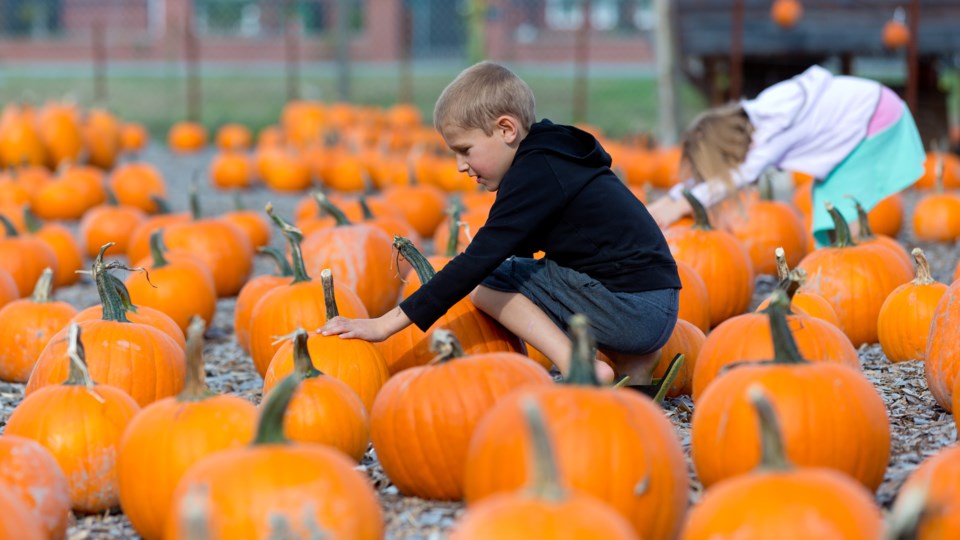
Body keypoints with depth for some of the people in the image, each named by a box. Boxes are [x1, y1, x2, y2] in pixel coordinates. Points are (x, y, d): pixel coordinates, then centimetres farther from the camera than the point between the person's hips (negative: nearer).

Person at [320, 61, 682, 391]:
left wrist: (387, 323, -17)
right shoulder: (550, 158, 17)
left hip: (633, 312, -9)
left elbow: (478, 261, -17)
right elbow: (518, 247, 26)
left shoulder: (535, 173, -12)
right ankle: (632, 361, 12)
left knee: (486, 282, 0)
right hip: (658, 314, 9)